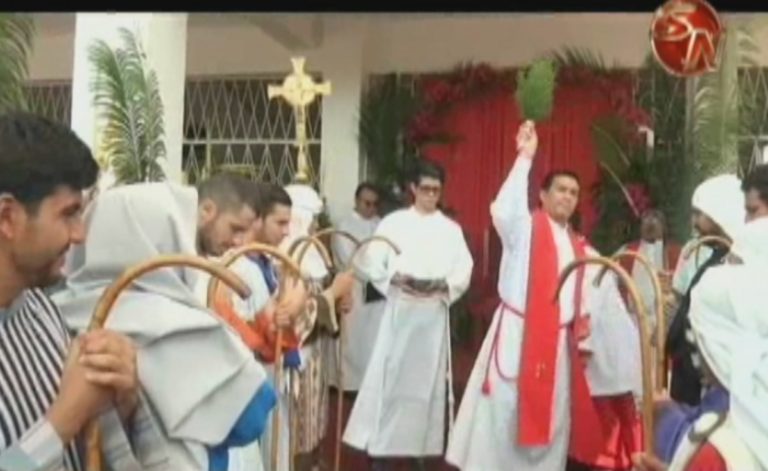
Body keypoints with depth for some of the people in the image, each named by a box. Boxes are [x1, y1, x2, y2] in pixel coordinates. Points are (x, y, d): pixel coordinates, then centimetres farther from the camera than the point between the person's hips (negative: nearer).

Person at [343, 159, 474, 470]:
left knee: (427, 377, 7)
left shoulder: (451, 229, 9)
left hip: (435, 312, 2)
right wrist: (396, 279, -19)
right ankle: (381, 444, 8)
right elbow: (372, 262, -2)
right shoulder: (393, 223, 4)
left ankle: (420, 444, 18)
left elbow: (464, 272, 2)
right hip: (400, 309, -2)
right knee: (390, 375, -2)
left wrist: (443, 286, -17)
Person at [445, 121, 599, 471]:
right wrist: (525, 157, -28)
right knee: (503, 416, -3)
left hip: (559, 343, 6)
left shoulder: (578, 247, 16)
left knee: (550, 418, 13)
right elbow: (504, 209, -27)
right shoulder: (524, 228, -3)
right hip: (517, 335, -6)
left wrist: (583, 336, 8)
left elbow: (579, 297, 20)